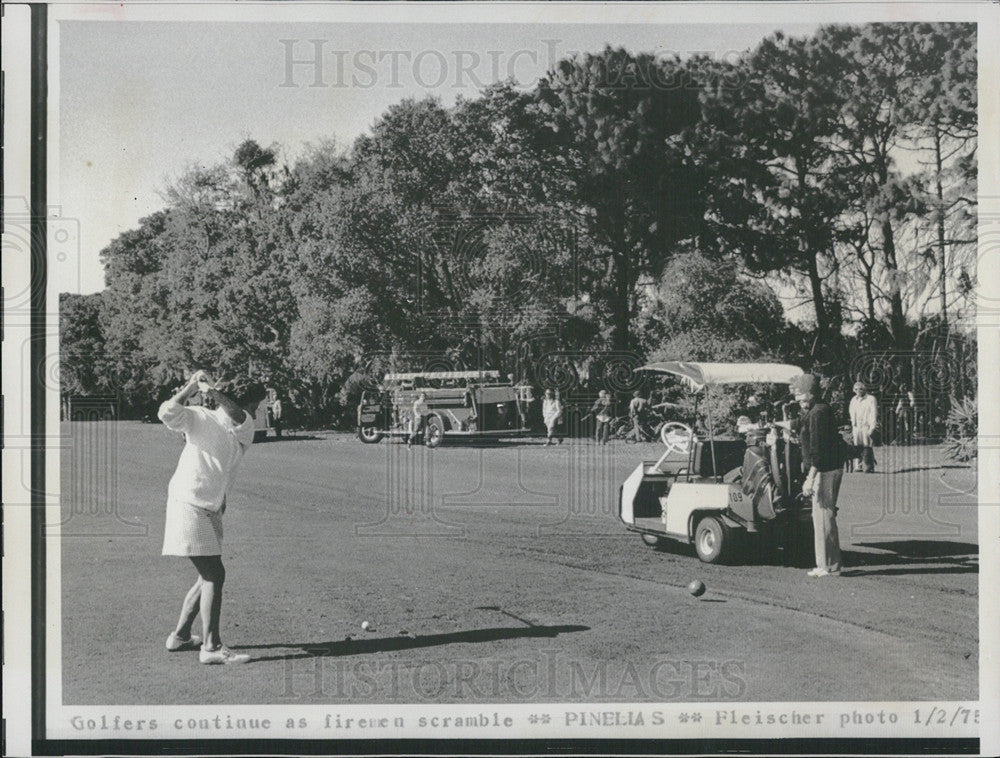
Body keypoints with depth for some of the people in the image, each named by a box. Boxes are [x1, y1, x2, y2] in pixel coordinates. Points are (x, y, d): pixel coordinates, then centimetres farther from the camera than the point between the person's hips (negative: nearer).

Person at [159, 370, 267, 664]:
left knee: (209, 577, 14)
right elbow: (167, 414, -22)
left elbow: (237, 417, -14)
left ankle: (180, 635, 29)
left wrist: (215, 394, -25)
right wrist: (191, 387, -21)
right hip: (188, 505, -8)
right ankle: (211, 647, -12)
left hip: (211, 510, 8)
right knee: (214, 574, -12)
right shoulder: (200, 418, -5)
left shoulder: (244, 431, 10)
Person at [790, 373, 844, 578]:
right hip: (830, 469, 11)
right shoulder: (823, 410, 15)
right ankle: (826, 564, 22)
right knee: (823, 517, 15)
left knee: (823, 518, -5)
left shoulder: (817, 414, -17)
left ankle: (829, 566, 0)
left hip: (824, 471, -11)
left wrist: (810, 478, -24)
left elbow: (817, 450, -23)